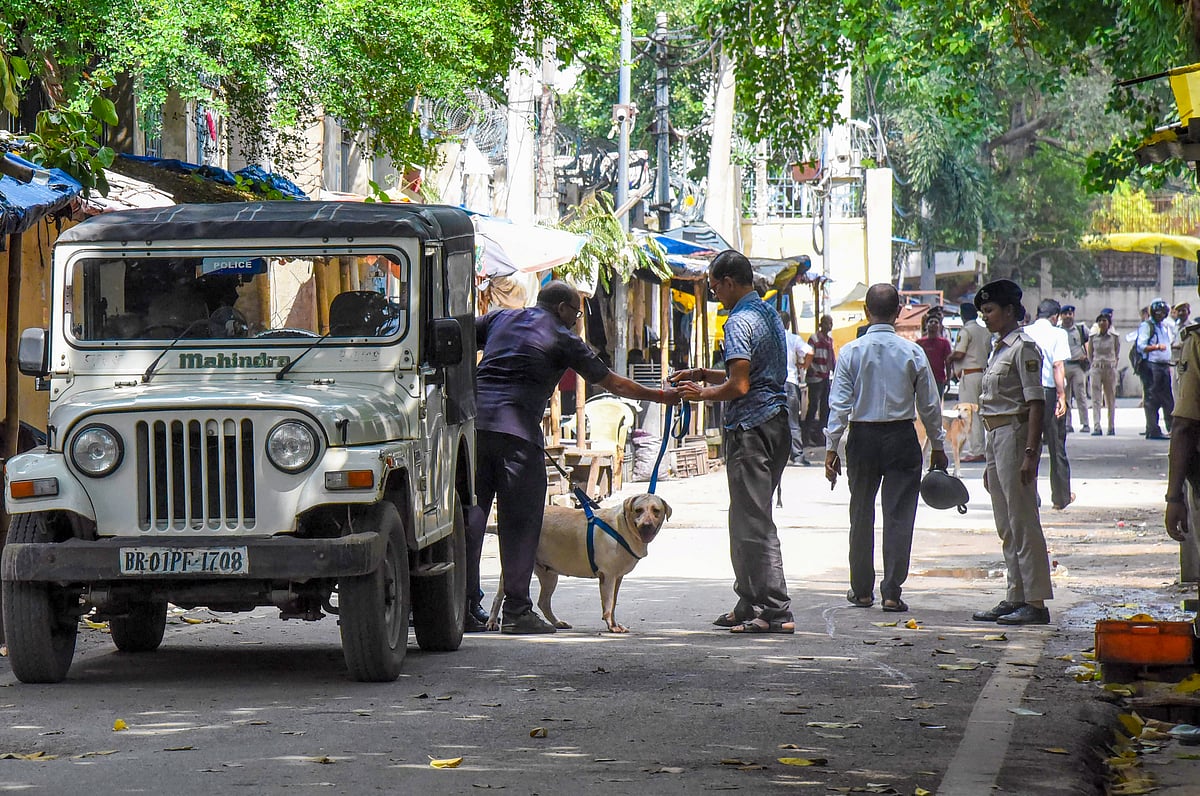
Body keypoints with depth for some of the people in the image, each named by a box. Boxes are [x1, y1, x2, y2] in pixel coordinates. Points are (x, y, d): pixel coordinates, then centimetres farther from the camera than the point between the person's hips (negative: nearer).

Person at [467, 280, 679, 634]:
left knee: (470, 516, 7)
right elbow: (612, 383, 11)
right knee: (520, 520, 0)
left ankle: (466, 608, 7)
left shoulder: (499, 319, 20)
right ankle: (516, 611, -2)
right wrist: (662, 396, 21)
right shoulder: (562, 339, 6)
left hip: (474, 421, 5)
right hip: (517, 432, -5)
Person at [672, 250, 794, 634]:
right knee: (747, 518, 16)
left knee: (753, 522, -7)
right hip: (776, 423, 10)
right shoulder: (769, 315, 17)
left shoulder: (739, 322, -14)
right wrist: (705, 375, 22)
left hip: (750, 428, -10)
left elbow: (738, 387, -21)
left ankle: (776, 611, -9)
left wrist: (702, 394, -5)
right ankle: (749, 604, 20)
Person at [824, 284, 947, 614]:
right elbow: (930, 404, 1)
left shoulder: (851, 352, -5)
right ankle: (891, 592, -2)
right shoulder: (912, 352, -4)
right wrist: (938, 447, 11)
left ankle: (862, 590, 20)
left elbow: (839, 404, -7)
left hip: (863, 438, 1)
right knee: (899, 515, 2)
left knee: (861, 515, 13)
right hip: (902, 437, -1)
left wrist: (831, 448, -2)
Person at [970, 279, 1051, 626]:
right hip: (996, 437, 10)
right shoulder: (1000, 349, 18)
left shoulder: (1024, 347, -10)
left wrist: (1030, 452, -23)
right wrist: (990, 463, 21)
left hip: (1015, 434, -10)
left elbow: (1036, 402, -16)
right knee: (1006, 526, 11)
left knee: (1023, 522, -9)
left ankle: (1036, 603, -8)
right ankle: (1016, 597, 16)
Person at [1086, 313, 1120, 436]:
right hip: (1096, 370, 1)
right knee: (1096, 399, -8)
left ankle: (1111, 427, 15)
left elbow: (1117, 354, 12)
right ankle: (1097, 427, -13)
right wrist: (1095, 365, 12)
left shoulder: (1114, 337, 1)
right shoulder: (1093, 337, 3)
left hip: (1111, 369, -1)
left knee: (1110, 399, 6)